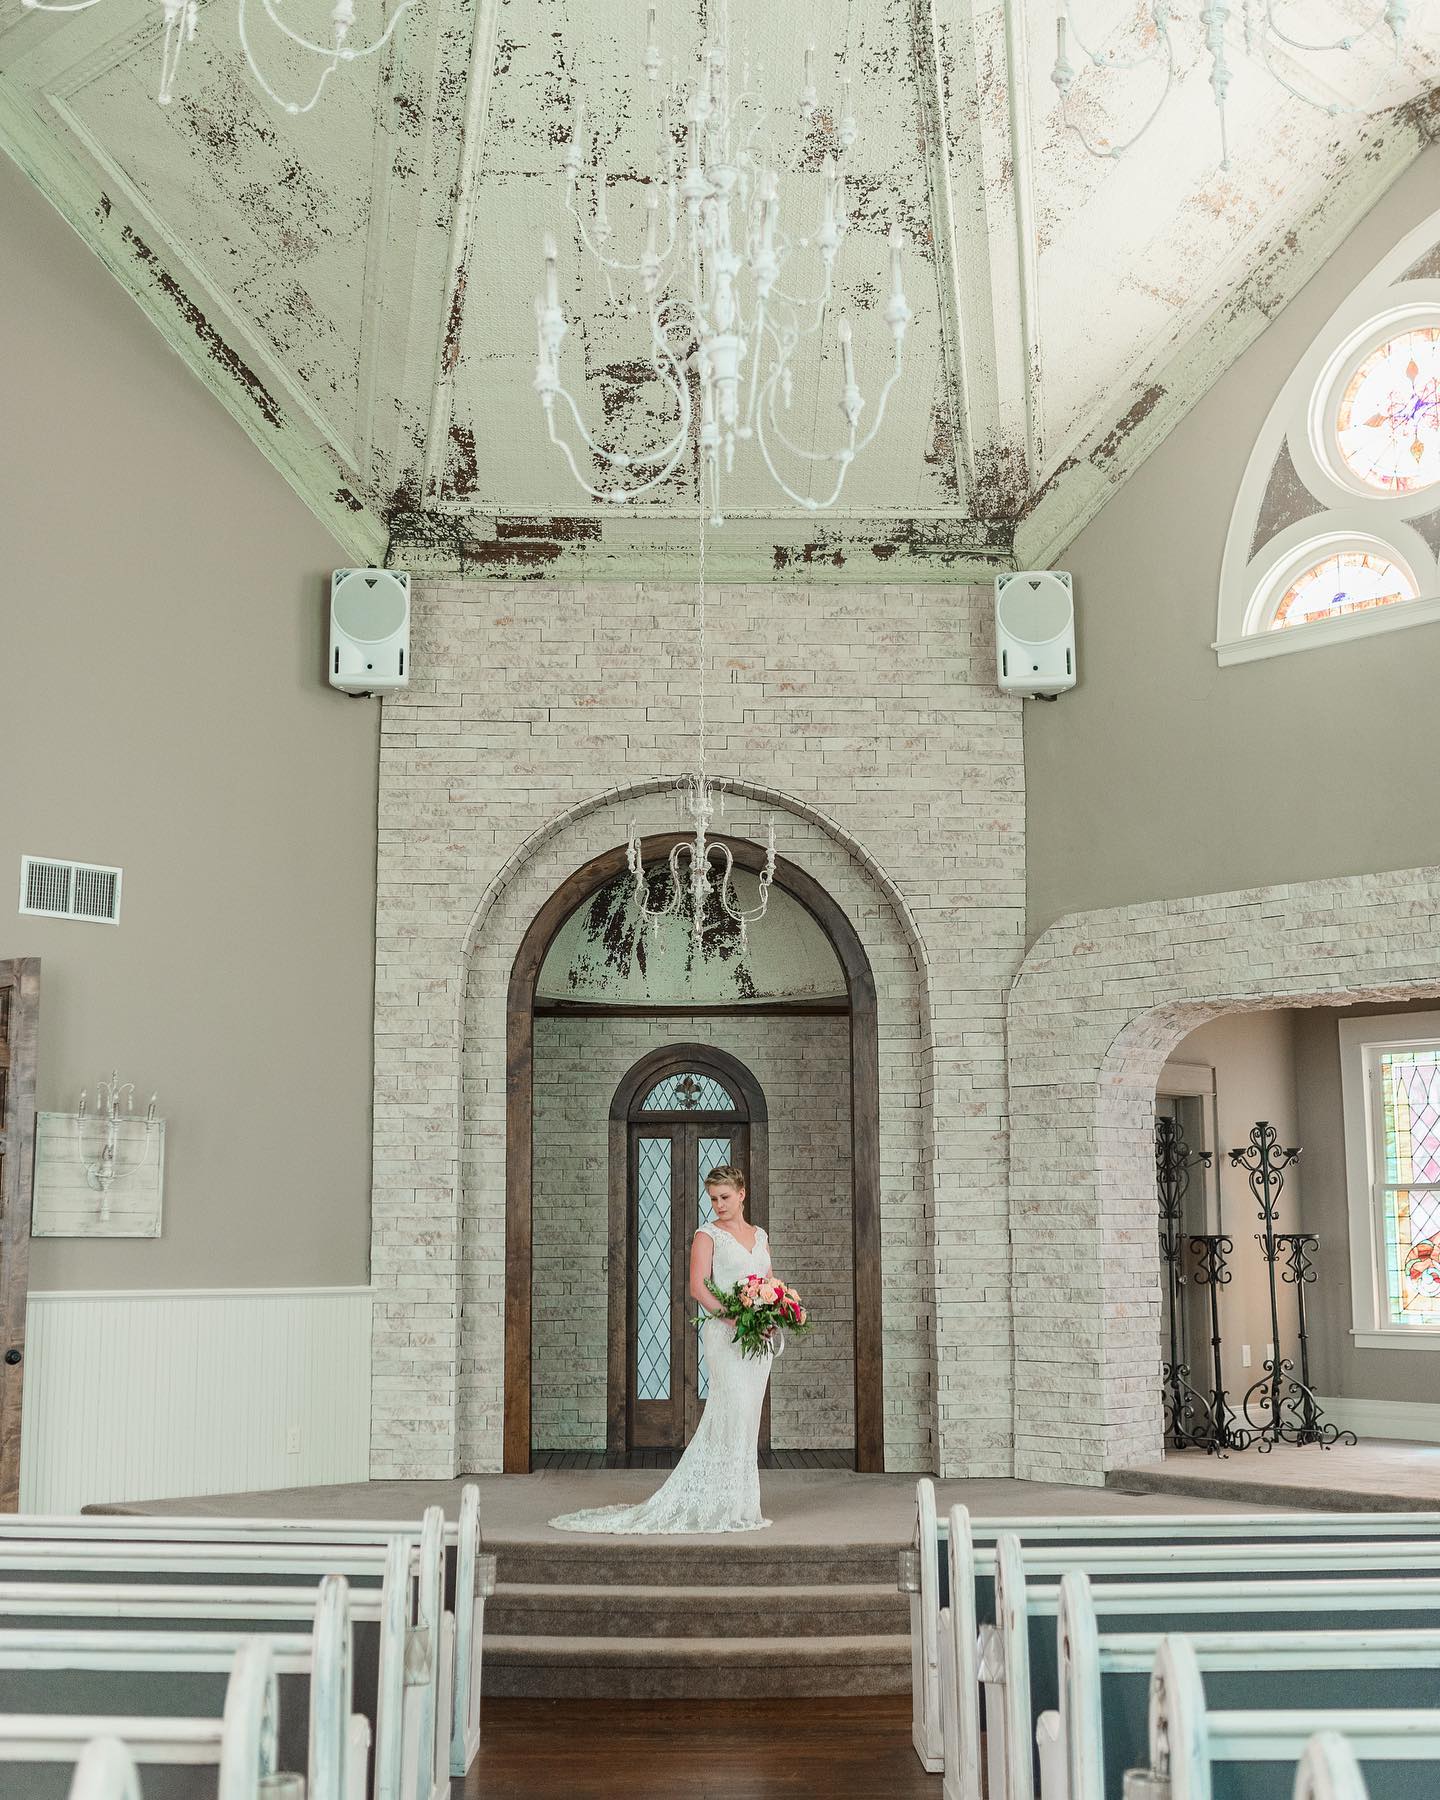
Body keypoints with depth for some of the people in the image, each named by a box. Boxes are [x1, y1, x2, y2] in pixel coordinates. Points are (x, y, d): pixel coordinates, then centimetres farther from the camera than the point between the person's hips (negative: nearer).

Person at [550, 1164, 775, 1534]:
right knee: (734, 1411, -11)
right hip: (724, 1335, -6)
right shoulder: (707, 1235, -1)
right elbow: (698, 1286, -11)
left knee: (738, 1417, 6)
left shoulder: (760, 1236, 16)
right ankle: (728, 1506, -5)